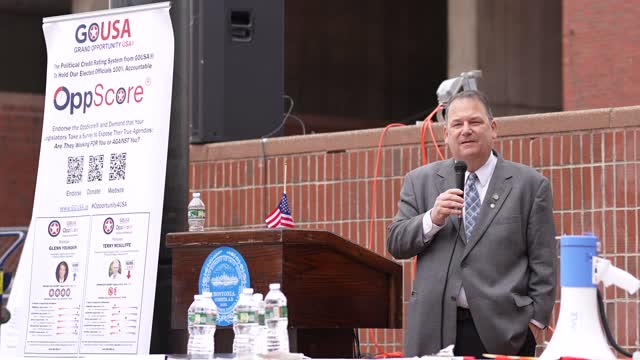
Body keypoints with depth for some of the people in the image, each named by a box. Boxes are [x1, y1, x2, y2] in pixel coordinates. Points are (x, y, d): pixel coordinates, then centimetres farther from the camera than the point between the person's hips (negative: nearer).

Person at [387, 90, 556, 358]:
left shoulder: (530, 185, 6)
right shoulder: (420, 181, 13)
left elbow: (543, 263, 4)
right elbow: (395, 244, 8)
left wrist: (536, 319, -3)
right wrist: (432, 219, -9)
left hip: (503, 332, -2)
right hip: (435, 330, 2)